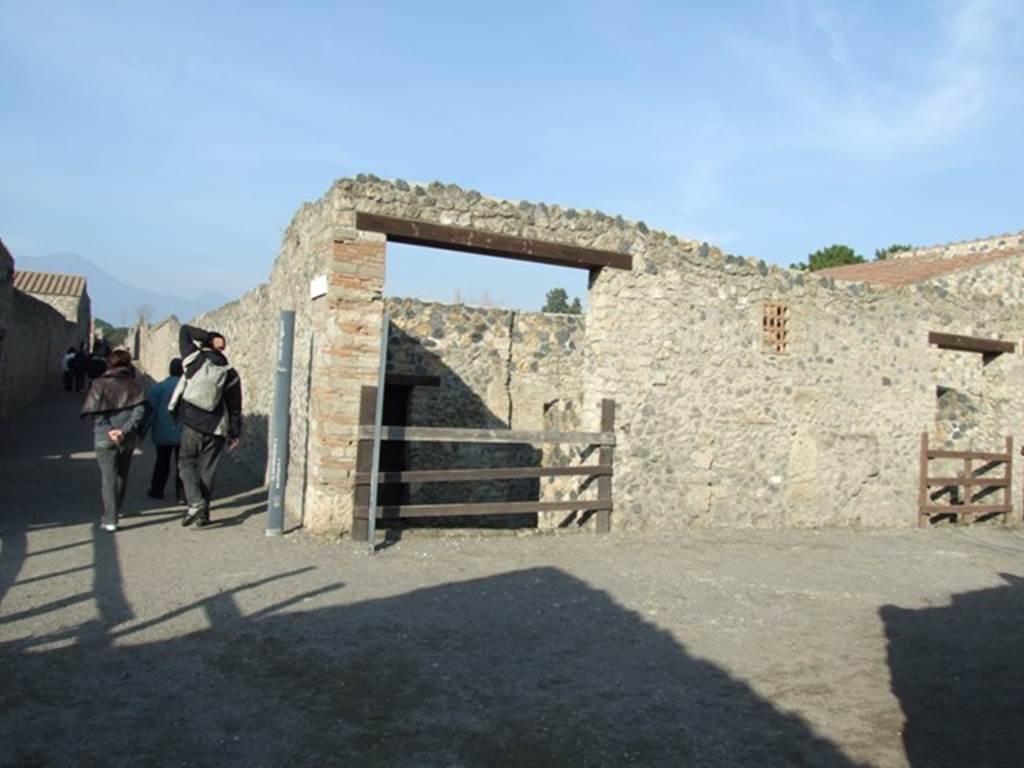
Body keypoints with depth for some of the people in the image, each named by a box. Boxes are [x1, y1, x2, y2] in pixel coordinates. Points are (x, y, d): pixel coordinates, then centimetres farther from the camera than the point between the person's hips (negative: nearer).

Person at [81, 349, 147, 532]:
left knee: (108, 477, 0)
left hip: (104, 437, -2)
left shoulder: (100, 384, -3)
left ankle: (110, 520, -3)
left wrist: (109, 430, -11)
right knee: (121, 475, 17)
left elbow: (96, 412, -11)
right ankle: (114, 512, 31)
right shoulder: (134, 385, 1)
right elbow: (139, 411, -10)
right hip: (128, 438, 2)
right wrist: (124, 430, -13)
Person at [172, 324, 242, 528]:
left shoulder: (195, 360, -3)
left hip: (192, 425, -2)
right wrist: (235, 434, 13)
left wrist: (207, 337, -2)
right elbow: (235, 407, 5)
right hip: (216, 428, 2)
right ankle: (204, 512, 12)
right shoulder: (230, 374, 1)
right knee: (207, 469, 11)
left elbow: (185, 331, 8)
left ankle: (195, 502, -11)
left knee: (186, 462, 11)